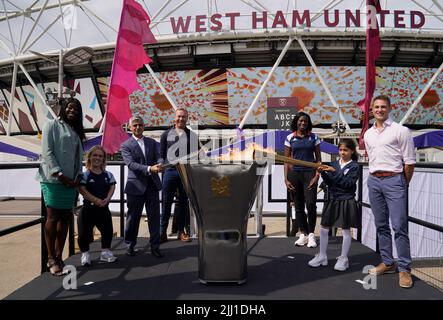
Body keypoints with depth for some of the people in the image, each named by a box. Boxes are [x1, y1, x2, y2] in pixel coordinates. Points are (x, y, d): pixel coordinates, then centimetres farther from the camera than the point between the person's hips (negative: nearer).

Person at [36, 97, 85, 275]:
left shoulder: (76, 131, 20)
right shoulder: (52, 125, 1)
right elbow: (47, 152, -9)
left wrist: (77, 177, 1)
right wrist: (59, 174, -15)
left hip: (70, 181, 7)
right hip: (53, 179, -6)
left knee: (65, 219, 6)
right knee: (52, 218, -4)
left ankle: (58, 257, 14)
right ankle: (51, 259, 3)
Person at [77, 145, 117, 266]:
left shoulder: (108, 174, 6)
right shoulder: (85, 174, -8)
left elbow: (112, 187, 1)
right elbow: (82, 190, -17)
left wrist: (107, 199, -17)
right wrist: (96, 200, -22)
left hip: (104, 208, 4)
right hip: (88, 208, -4)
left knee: (108, 230, 7)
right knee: (84, 233, -3)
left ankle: (105, 252, 25)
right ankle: (85, 254, 17)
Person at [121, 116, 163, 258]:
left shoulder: (152, 142, 12)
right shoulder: (126, 145, -2)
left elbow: (158, 158, 3)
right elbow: (131, 164, -15)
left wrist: (159, 165, -22)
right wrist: (149, 169, -29)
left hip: (152, 185, 3)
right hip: (136, 186, -3)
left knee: (154, 217, 5)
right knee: (133, 218, 7)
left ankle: (155, 246, 14)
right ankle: (130, 245, 23)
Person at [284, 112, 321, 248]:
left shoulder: (313, 137, 6)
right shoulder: (290, 138, 6)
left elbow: (318, 158, 6)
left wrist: (317, 175, -6)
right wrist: (286, 179, 0)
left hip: (309, 172, -1)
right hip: (294, 173, 1)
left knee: (311, 204, -12)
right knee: (298, 206, 6)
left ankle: (311, 234, 2)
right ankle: (303, 234, 17)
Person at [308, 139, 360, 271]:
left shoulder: (354, 166, -6)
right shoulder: (334, 164, 7)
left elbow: (348, 183, -17)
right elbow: (329, 182, 3)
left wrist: (335, 172, -23)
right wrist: (323, 173, -14)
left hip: (346, 202, -5)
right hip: (332, 200, 5)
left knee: (346, 230, 5)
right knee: (323, 228, 7)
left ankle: (343, 259, 17)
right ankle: (322, 256, 20)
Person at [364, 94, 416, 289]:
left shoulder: (401, 131, -3)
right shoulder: (368, 134, 13)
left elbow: (409, 161, -3)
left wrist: (403, 185, 0)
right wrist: (375, 177, 14)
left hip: (394, 180, -5)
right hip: (373, 181, 6)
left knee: (399, 226, -7)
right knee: (381, 225, 10)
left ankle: (404, 269, 1)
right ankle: (387, 263, 21)